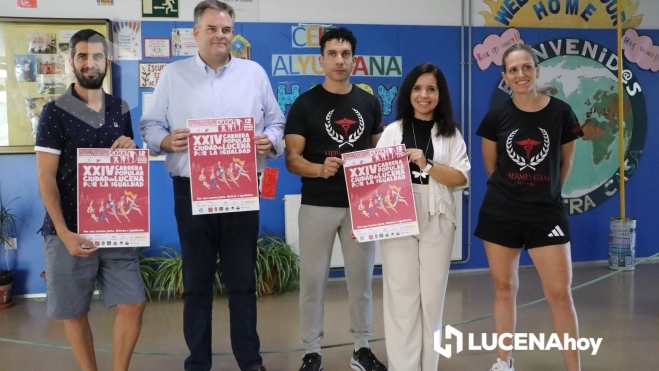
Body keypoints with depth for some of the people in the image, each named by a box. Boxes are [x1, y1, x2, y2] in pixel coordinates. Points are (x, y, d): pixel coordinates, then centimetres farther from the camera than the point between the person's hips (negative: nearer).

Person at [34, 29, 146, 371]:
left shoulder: (120, 110, 9)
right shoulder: (54, 113, -4)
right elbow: (45, 178, -8)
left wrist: (130, 149, -5)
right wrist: (64, 233, -16)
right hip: (69, 229, -3)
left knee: (133, 304, -1)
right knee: (73, 311, 7)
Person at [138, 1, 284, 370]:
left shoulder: (255, 73, 8)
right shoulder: (173, 74, 6)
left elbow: (276, 123, 10)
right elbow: (150, 126, 5)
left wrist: (270, 141, -11)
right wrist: (166, 140, -16)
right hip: (192, 191, 0)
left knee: (243, 280, 8)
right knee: (196, 281, 8)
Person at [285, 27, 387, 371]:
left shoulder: (369, 103, 7)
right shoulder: (305, 104, -3)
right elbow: (292, 159, -7)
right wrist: (319, 168, -25)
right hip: (318, 206, -3)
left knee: (361, 277, 10)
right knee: (312, 279, 3)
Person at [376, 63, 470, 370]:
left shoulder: (451, 134, 8)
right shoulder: (393, 131, 7)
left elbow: (461, 177, -2)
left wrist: (426, 164, -16)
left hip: (437, 223, 1)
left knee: (432, 297, 8)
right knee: (401, 297, 0)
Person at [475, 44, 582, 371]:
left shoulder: (561, 113, -4)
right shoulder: (496, 117, -3)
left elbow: (566, 163, 9)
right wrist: (513, 191, 12)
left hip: (547, 212, -1)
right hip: (501, 213, 1)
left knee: (560, 293, -3)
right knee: (504, 288, 10)